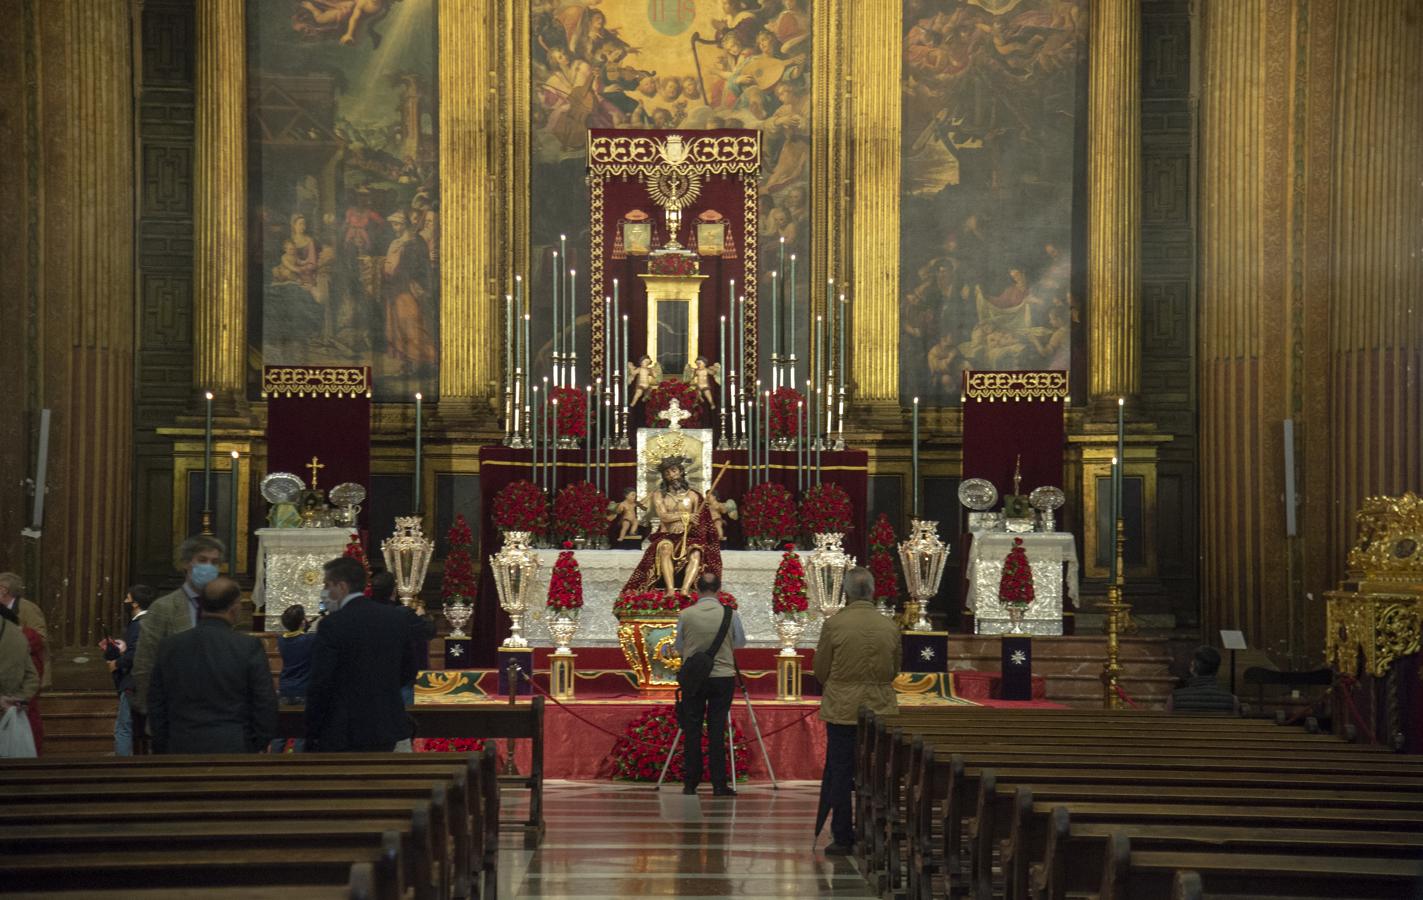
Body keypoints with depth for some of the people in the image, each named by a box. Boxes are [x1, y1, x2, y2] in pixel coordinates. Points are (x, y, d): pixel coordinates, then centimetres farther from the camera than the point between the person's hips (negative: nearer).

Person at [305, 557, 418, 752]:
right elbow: (408, 672, 13)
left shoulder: (332, 624, -14)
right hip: (387, 728, 6)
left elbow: (320, 684, -13)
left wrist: (312, 736, -6)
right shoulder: (397, 617, 5)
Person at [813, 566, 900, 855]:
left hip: (842, 709, -3)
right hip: (880, 710, 3)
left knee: (840, 774, 5)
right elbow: (894, 671, 10)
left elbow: (820, 671, -3)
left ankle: (843, 839, 6)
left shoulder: (834, 625, -12)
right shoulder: (890, 628, -2)